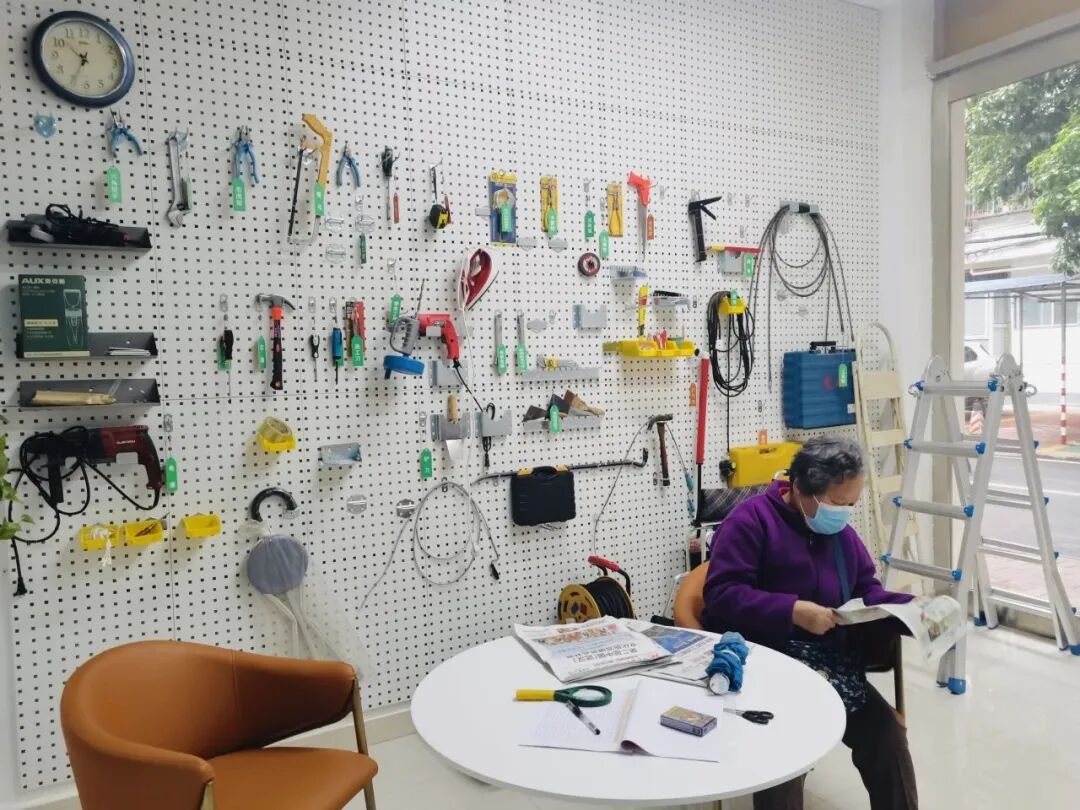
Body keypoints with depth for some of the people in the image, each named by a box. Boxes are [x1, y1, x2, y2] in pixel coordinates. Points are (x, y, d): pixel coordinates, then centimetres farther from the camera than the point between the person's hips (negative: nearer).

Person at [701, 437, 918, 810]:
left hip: (829, 659, 7)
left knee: (886, 730, -7)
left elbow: (865, 588, 19)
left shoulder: (839, 529, 14)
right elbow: (721, 594, -19)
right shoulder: (751, 519, -12)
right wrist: (793, 611, -27)